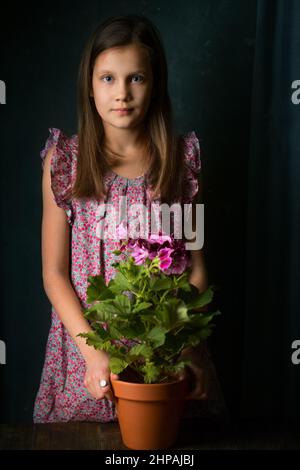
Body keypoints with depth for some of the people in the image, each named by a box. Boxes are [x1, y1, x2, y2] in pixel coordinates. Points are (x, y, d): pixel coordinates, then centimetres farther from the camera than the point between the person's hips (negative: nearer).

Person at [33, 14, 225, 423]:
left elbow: (196, 268, -1)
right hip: (84, 340, 0)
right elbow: (54, 273, -5)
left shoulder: (181, 159, -3)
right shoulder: (64, 160, -5)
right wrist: (95, 353, -15)